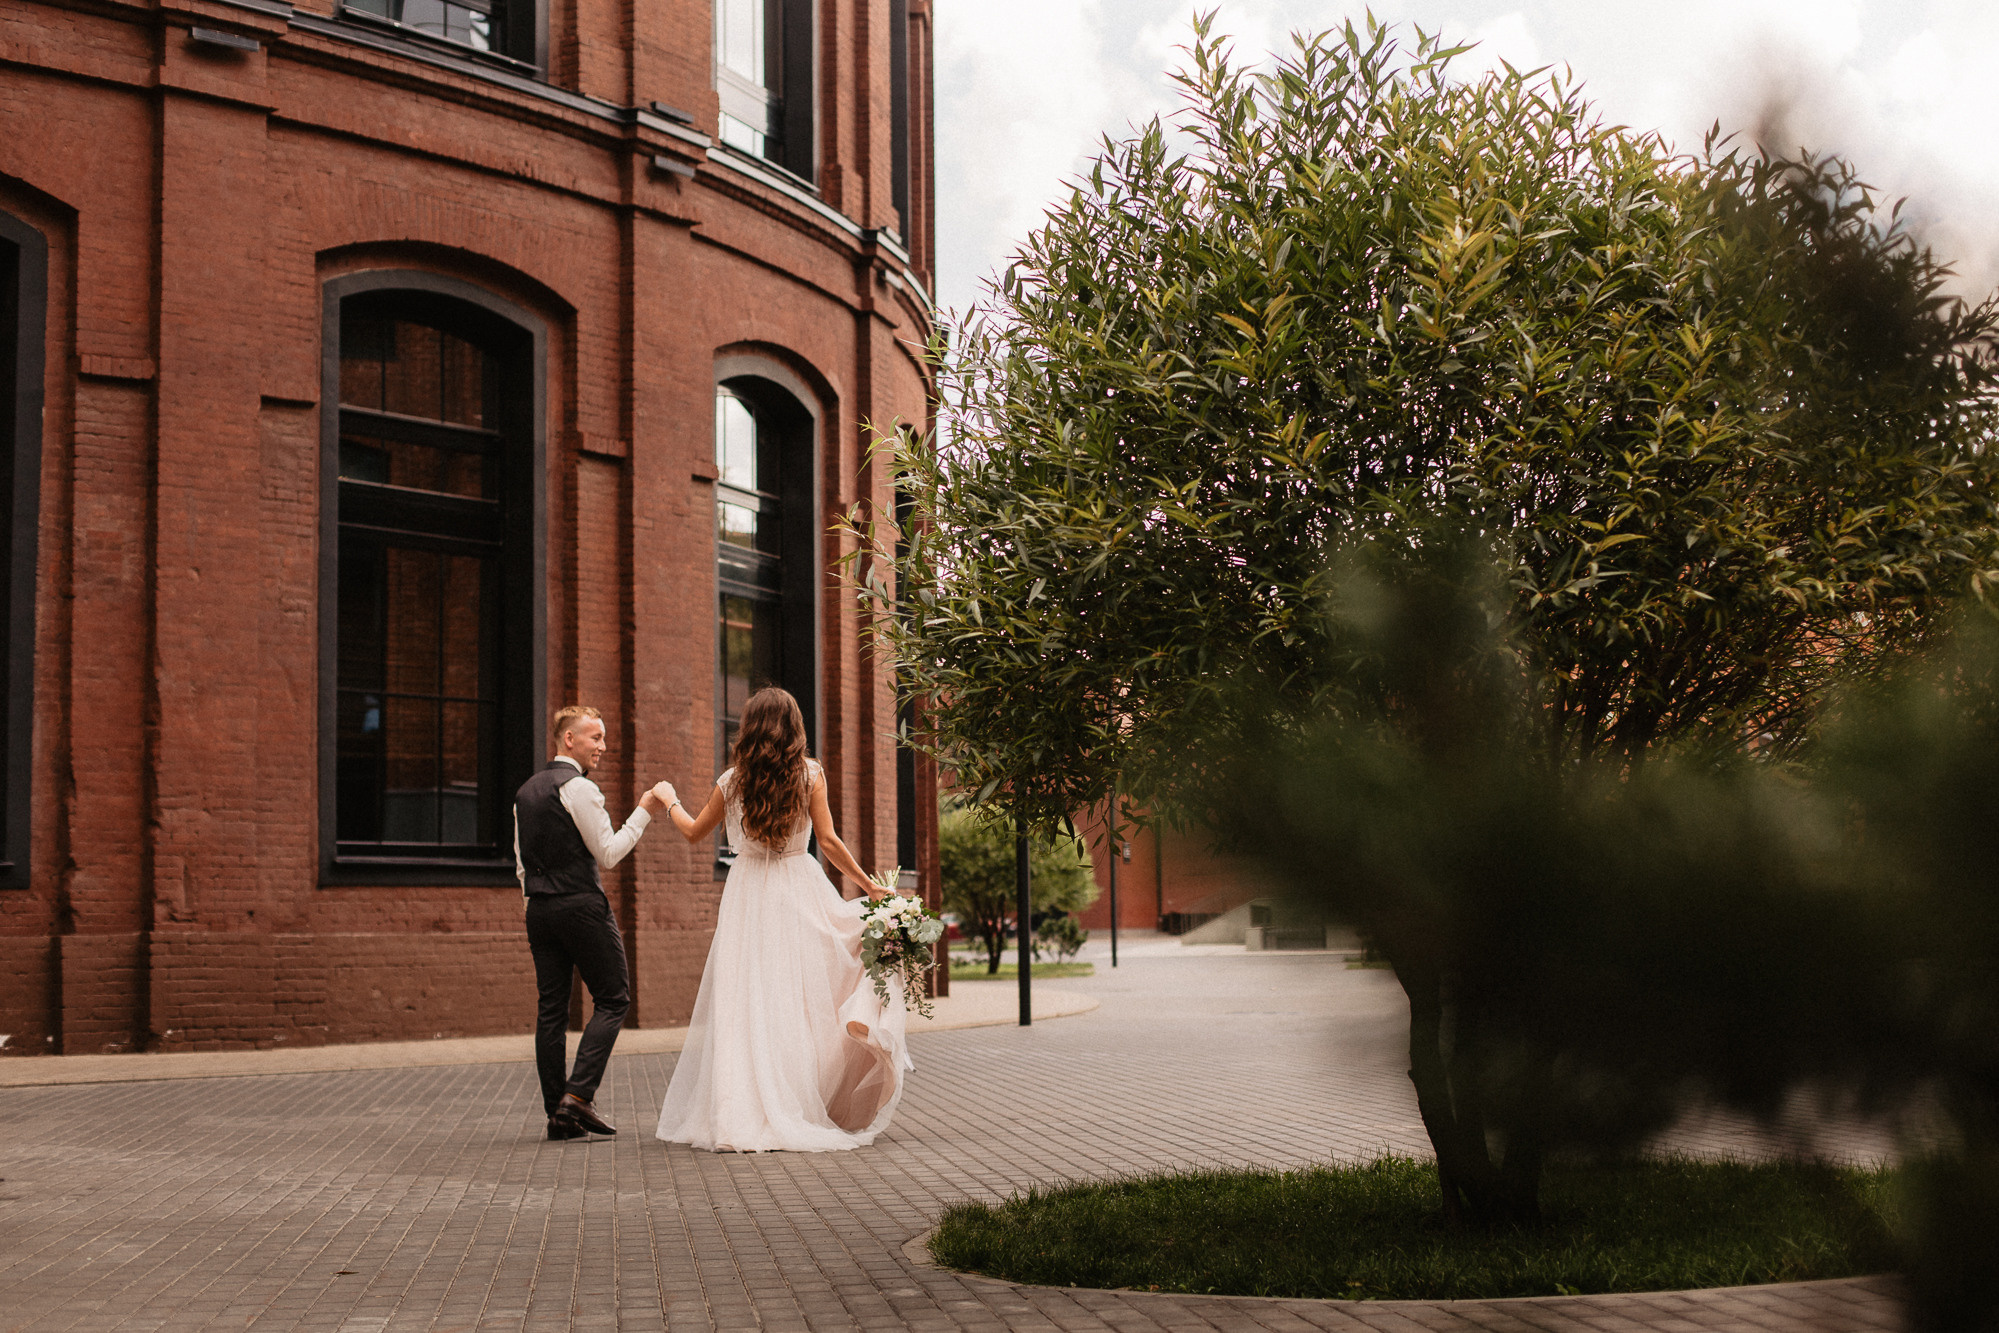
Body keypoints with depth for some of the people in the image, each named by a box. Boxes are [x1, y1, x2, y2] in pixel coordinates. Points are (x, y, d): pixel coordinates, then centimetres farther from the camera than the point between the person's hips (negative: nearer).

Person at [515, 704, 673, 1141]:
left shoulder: (526, 791, 16)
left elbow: (522, 863, 18)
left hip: (539, 908, 8)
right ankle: (578, 1094, -11)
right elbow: (608, 853, -11)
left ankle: (556, 1113, 6)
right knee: (612, 999, 0)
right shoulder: (578, 787, -10)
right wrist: (644, 812, -5)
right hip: (581, 904, -8)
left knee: (551, 1007, 7)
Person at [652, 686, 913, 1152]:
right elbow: (829, 841, -6)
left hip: (748, 896, 1)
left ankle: (741, 1119, 0)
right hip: (801, 891, 0)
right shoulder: (810, 773, -3)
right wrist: (870, 885, 2)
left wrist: (669, 800, 33)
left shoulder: (732, 781, 0)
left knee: (749, 1004, 1)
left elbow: (694, 832, 14)